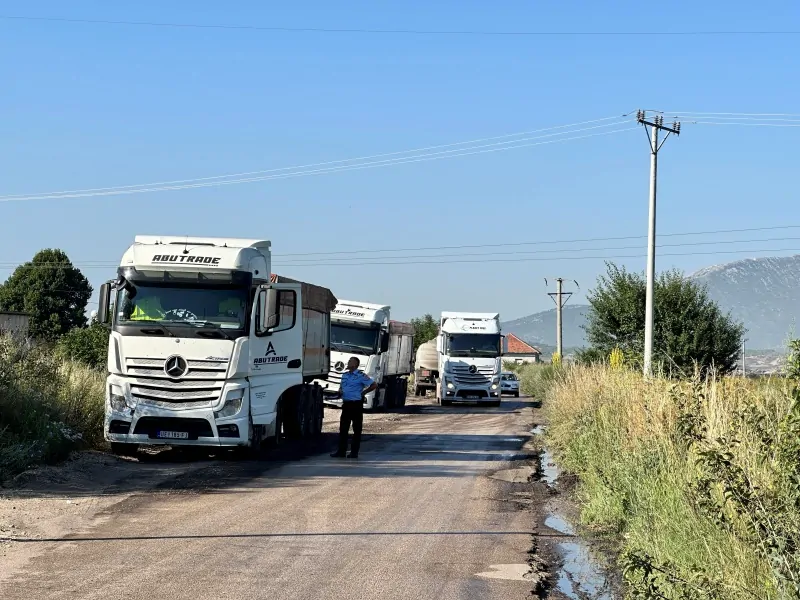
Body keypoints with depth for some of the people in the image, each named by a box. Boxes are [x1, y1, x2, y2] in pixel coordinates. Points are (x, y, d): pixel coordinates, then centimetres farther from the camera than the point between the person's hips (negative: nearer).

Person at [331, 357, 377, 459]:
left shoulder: (361, 376, -8)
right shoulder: (344, 375, 13)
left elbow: (374, 385, -8)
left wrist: (363, 392, -5)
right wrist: (341, 391, 6)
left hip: (356, 404, -7)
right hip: (346, 404, 7)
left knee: (357, 429, 1)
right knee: (343, 428, 5)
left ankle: (354, 452, 5)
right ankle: (341, 451, 9)